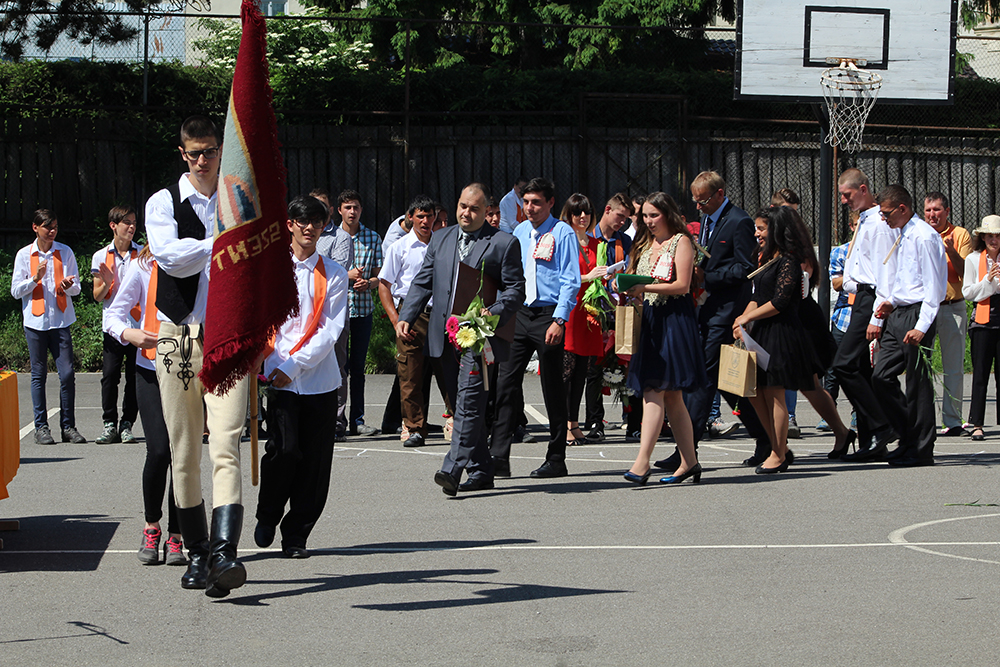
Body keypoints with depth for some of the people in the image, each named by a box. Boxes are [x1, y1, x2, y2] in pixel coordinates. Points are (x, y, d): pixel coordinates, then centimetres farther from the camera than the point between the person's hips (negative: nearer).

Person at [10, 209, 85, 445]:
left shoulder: (65, 252, 7)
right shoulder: (24, 255, 4)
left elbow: (76, 287, 7)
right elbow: (16, 291, 3)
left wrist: (69, 286, -16)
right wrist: (36, 278, -13)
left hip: (60, 320, 1)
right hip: (35, 321, -1)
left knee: (67, 374, -5)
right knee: (39, 375, 1)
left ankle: (68, 426, 3)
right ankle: (41, 427, 8)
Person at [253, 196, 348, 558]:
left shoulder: (334, 273, 9)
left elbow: (332, 329, 1)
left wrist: (294, 365, -9)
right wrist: (272, 366, -8)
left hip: (319, 378, 2)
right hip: (279, 377, -2)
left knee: (315, 461, -1)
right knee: (284, 449, -15)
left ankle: (295, 535, 13)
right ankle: (267, 516, 12)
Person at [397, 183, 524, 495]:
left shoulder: (504, 243, 1)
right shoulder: (440, 239, 17)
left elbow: (515, 289, -2)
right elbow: (423, 282, 17)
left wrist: (494, 313, -19)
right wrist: (406, 316, 3)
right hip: (445, 335, 6)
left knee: (469, 400, -17)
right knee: (464, 403, 9)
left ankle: (453, 470, -23)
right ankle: (480, 471, 17)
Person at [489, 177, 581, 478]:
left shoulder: (562, 234, -5)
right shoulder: (519, 232, 13)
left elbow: (570, 281, -9)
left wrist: (558, 321, -17)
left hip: (548, 316, -5)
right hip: (519, 315, 5)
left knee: (552, 389, 2)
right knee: (505, 383, -3)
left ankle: (556, 460, 10)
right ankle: (498, 457, -3)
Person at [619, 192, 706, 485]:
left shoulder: (681, 241, -3)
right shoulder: (645, 246, 20)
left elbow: (682, 285, -13)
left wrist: (645, 288, -20)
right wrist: (629, 290, -1)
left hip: (675, 318, -8)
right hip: (650, 319, 8)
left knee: (654, 390, -15)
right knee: (670, 395, 7)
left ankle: (643, 461, -21)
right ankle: (689, 462, 12)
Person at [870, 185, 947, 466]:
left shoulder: (925, 237, -13)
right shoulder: (900, 237, 16)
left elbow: (933, 287, -16)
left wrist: (922, 327, -20)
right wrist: (891, 301, 10)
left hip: (917, 314, -9)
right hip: (898, 315, 9)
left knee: (917, 382, -3)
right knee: (881, 377, 4)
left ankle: (921, 450, 4)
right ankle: (909, 437, 15)